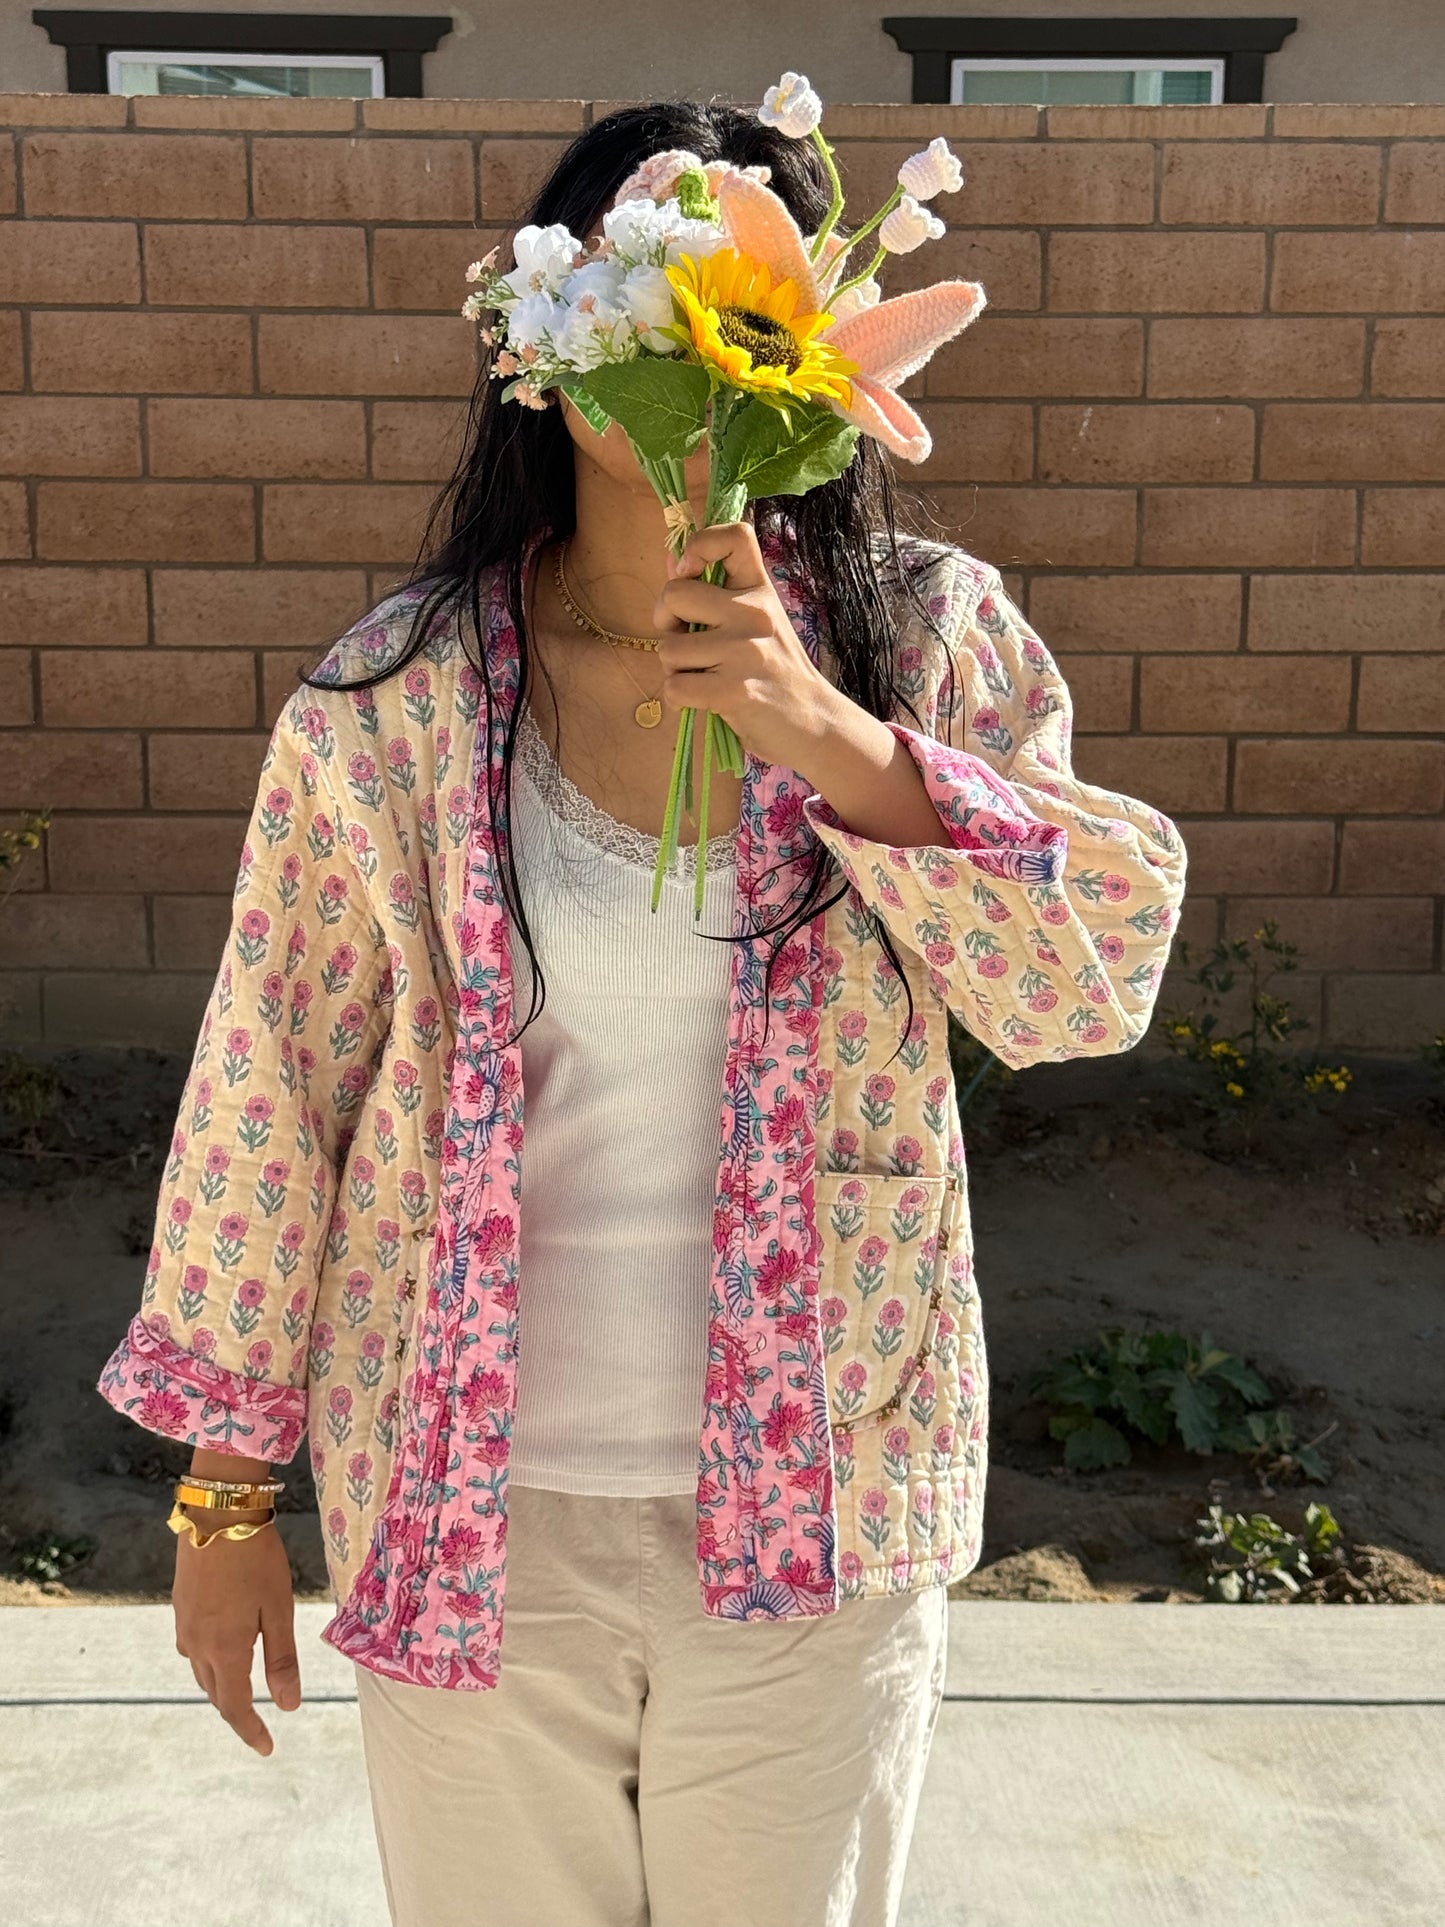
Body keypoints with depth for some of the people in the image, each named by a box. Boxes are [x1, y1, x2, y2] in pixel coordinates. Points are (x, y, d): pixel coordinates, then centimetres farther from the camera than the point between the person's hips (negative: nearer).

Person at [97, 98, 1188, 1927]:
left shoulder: (928, 640, -6)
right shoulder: (393, 695, -9)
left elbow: (1099, 984, -14)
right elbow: (270, 1087, -4)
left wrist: (839, 742, -27)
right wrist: (226, 1488, 2)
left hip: (819, 1511, 1)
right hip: (467, 1515, 0)